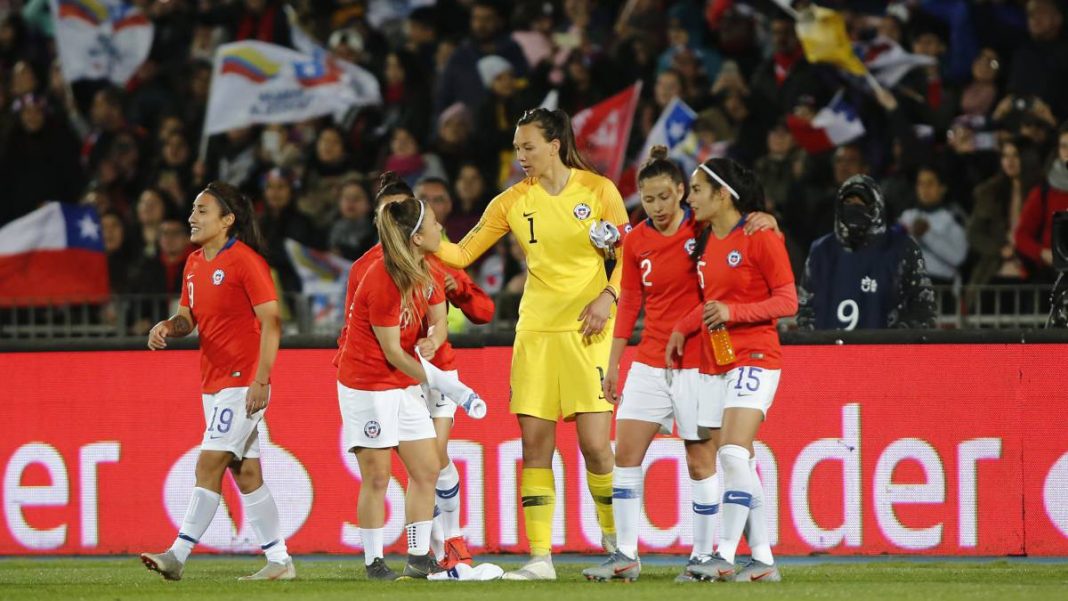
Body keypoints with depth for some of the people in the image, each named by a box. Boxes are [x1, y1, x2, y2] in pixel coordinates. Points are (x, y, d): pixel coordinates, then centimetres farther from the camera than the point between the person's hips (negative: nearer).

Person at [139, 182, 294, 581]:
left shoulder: (245, 261, -12)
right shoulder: (194, 264, 13)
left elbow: (271, 321, -14)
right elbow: (189, 317, 21)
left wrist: (261, 380, -20)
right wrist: (168, 327, -4)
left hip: (243, 381, -9)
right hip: (213, 381, 9)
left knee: (209, 465, -12)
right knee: (245, 473, 8)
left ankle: (178, 555, -15)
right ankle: (279, 560, 12)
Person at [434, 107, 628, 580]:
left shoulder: (598, 190, -1)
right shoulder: (512, 202, 6)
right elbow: (463, 254, 6)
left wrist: (607, 297, -11)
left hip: (586, 329, -3)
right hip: (534, 332, 3)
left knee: (594, 443, -8)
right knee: (534, 443, -3)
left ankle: (615, 537, 15)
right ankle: (540, 556, 1)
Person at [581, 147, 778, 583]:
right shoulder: (636, 241, 4)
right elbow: (629, 302, 13)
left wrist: (766, 221, -24)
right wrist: (613, 363, 12)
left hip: (697, 362, -4)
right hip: (650, 362, 4)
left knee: (701, 461, -1)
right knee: (625, 453, -2)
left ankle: (703, 556, 7)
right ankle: (625, 556, 4)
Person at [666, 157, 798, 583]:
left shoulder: (759, 236, -9)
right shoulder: (706, 240, 14)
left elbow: (788, 302, -11)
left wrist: (733, 312, -21)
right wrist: (683, 329, 13)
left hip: (754, 357, -8)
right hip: (714, 362, 8)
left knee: (733, 453, -20)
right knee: (742, 465, 4)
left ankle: (725, 556, -22)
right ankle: (762, 560, 7)